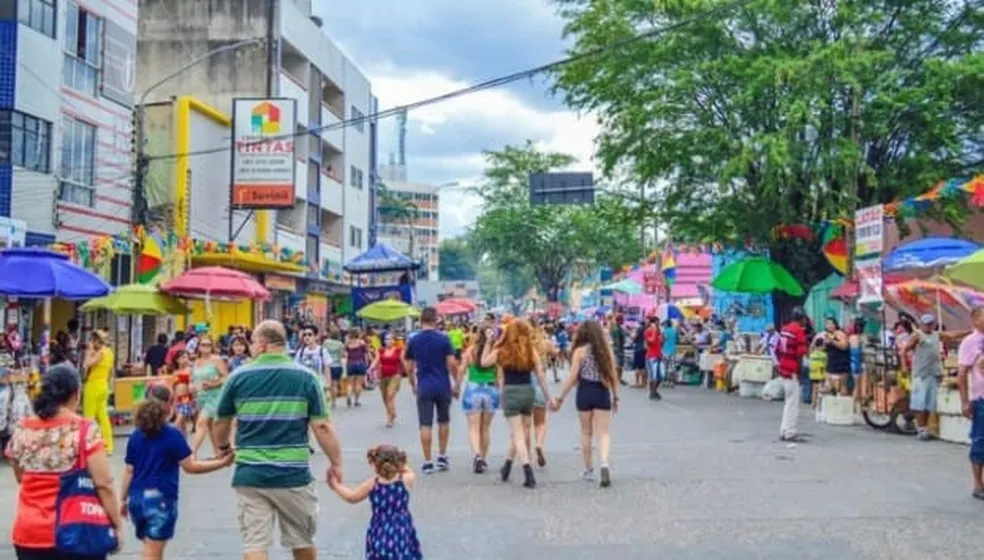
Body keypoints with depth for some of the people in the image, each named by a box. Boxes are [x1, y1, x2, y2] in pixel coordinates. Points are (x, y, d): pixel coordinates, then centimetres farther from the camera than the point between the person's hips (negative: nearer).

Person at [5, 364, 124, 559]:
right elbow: (103, 484, -13)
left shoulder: (22, 430, 1)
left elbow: (20, 478, 16)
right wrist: (117, 524, -5)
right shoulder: (85, 430, -12)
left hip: (30, 533, 4)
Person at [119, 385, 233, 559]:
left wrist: (123, 500, 15)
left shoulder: (135, 436, 5)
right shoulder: (172, 435, -10)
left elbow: (129, 471, 7)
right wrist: (223, 462, -8)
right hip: (160, 499, -6)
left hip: (137, 499, 6)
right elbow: (190, 466, -11)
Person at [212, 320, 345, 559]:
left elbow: (221, 423, 11)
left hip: (250, 476, 0)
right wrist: (336, 463, 5)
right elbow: (322, 426, -6)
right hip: (293, 475, 0)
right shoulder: (306, 377, -2)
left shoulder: (239, 377, 1)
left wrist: (222, 447, 31)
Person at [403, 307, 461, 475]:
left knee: (425, 425, 1)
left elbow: (409, 367, 5)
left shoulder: (413, 341, 1)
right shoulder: (443, 338, -5)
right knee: (444, 421, 18)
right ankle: (442, 457, 18)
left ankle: (427, 463, 0)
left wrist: (413, 385, 18)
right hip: (443, 386, 0)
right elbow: (452, 363, -9)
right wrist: (457, 383, 2)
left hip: (424, 387, 0)